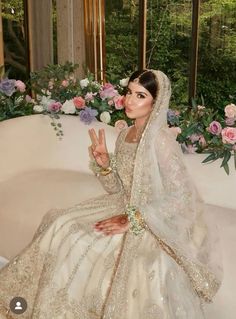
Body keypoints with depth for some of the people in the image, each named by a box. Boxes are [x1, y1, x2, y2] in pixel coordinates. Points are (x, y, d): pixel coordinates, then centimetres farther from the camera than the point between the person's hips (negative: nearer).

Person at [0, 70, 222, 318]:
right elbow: (117, 188, 9)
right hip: (126, 210, 7)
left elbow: (180, 197, -20)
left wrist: (133, 219, -21)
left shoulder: (161, 140, -19)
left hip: (157, 221, -6)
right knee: (63, 227, -3)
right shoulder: (124, 135, 3)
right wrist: (103, 164, -10)